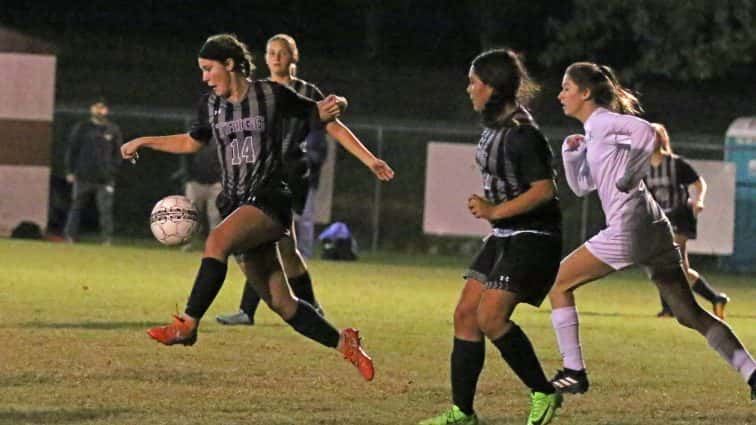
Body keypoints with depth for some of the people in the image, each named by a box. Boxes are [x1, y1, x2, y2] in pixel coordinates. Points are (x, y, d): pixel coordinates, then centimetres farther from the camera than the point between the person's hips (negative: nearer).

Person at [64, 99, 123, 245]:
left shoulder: (113, 130, 9)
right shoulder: (81, 128, 7)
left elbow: (117, 154, 10)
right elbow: (71, 150, 7)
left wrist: (113, 171, 0)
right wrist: (70, 171, 1)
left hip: (105, 178, 0)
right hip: (83, 177, 0)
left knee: (105, 209, -4)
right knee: (76, 207, 1)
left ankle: (107, 239, -1)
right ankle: (70, 236, 6)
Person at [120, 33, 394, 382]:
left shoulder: (272, 95, -5)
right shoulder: (211, 105, 11)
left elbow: (325, 119, 1)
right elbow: (192, 142, 29)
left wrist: (368, 159, -7)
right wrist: (144, 142, 21)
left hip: (270, 199, -6)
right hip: (236, 204, 6)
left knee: (217, 241, -34)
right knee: (280, 303, 2)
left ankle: (187, 324, -33)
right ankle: (344, 343, 15)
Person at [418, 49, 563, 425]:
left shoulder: (521, 134, -19)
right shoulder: (494, 126, 11)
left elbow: (544, 189, -23)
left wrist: (495, 211, -19)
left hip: (532, 237, -10)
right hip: (504, 237, 10)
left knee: (490, 317, -18)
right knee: (465, 314, 4)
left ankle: (544, 394, -5)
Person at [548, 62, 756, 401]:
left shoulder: (600, 122, -5)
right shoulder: (594, 134, 22)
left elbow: (646, 131, -22)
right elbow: (581, 187, 27)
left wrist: (627, 178, -17)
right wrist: (571, 153, 12)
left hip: (628, 228, -9)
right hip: (654, 229, 9)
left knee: (559, 284, 5)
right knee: (690, 314, 7)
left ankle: (573, 373, 3)